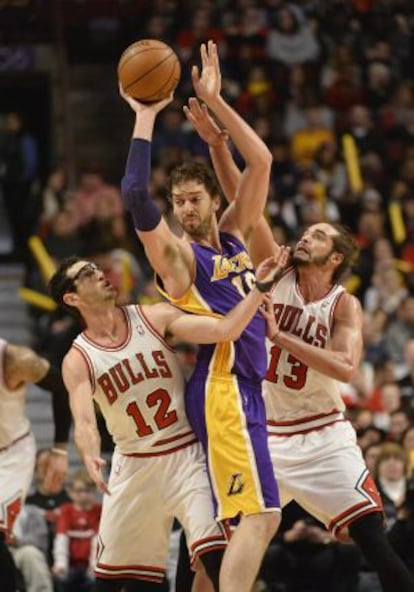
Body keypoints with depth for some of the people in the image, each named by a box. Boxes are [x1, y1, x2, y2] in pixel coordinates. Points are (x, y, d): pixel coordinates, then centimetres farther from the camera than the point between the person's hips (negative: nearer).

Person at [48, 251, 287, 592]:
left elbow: (224, 330, -13)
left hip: (187, 454, -1)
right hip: (134, 464, 1)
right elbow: (84, 421, -21)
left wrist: (260, 287, -26)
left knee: (215, 552, -18)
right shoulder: (78, 361, -6)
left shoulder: (154, 318, -4)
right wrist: (90, 456, -43)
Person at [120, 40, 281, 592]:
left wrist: (215, 101, 7)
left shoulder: (232, 237, 16)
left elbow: (261, 162, 14)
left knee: (236, 521, 8)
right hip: (222, 386, -8)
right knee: (259, 515, -19)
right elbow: (135, 196, -22)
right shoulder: (177, 255, -5)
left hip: (243, 387, 8)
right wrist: (145, 119, -16)